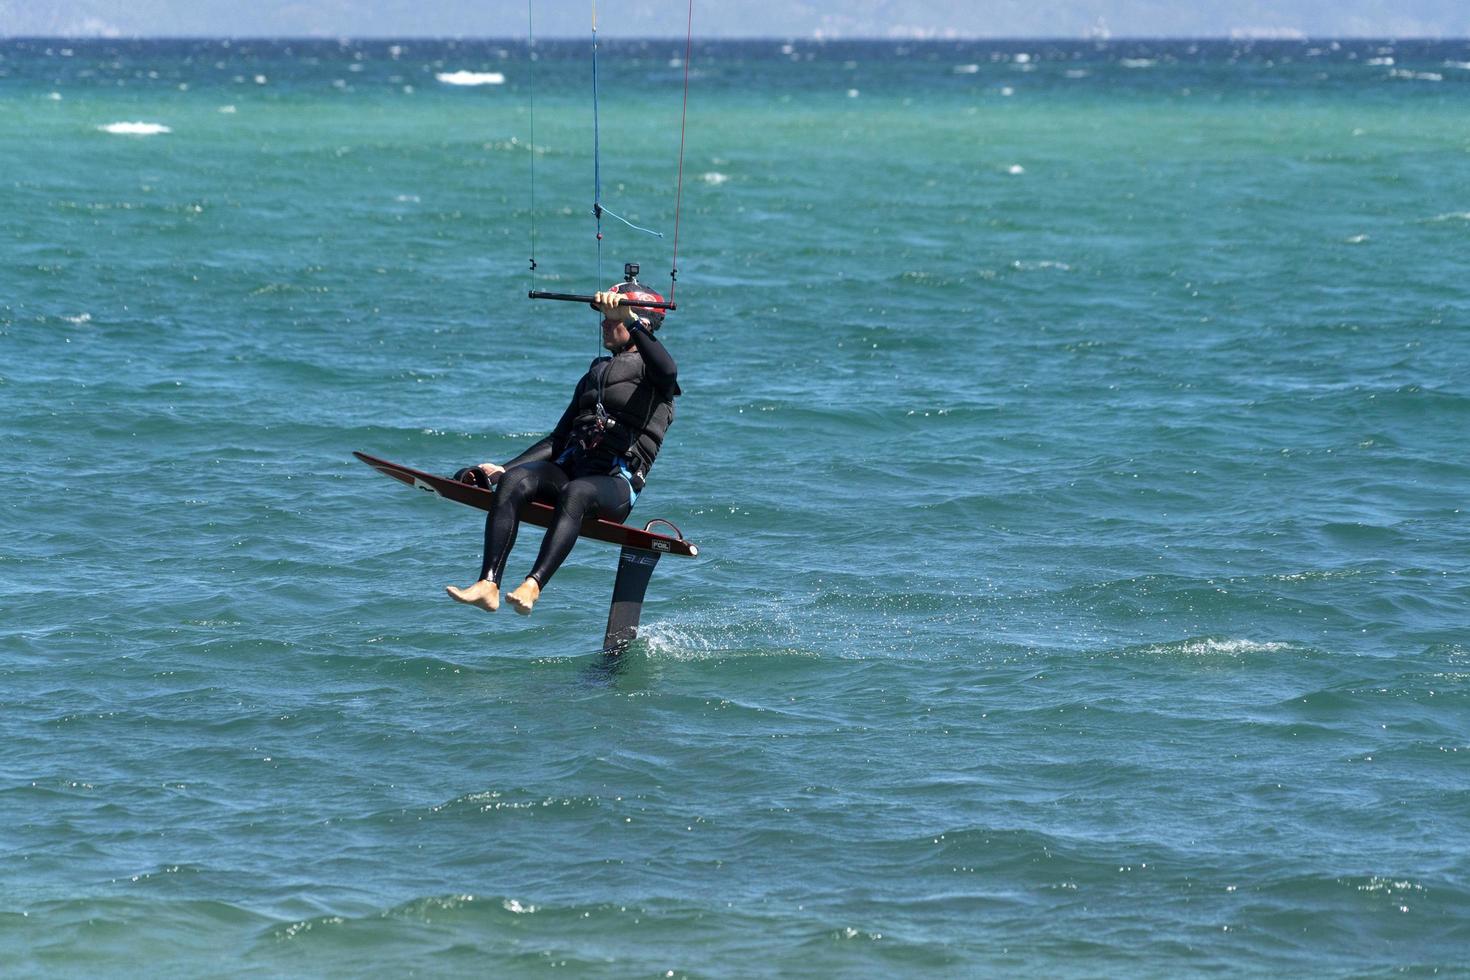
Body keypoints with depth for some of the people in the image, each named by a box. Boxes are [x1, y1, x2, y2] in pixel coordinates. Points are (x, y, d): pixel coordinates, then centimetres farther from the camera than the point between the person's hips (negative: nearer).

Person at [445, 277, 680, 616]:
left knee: (575, 493, -40)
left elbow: (667, 371, -19)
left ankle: (533, 586, -57)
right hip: (568, 469, 6)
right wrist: (503, 469, 17)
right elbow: (559, 439, 28)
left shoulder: (649, 368, 9)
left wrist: (628, 319, -29)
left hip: (617, 484, -6)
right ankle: (488, 585, -40)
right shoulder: (594, 375, 30)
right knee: (513, 481, -25)